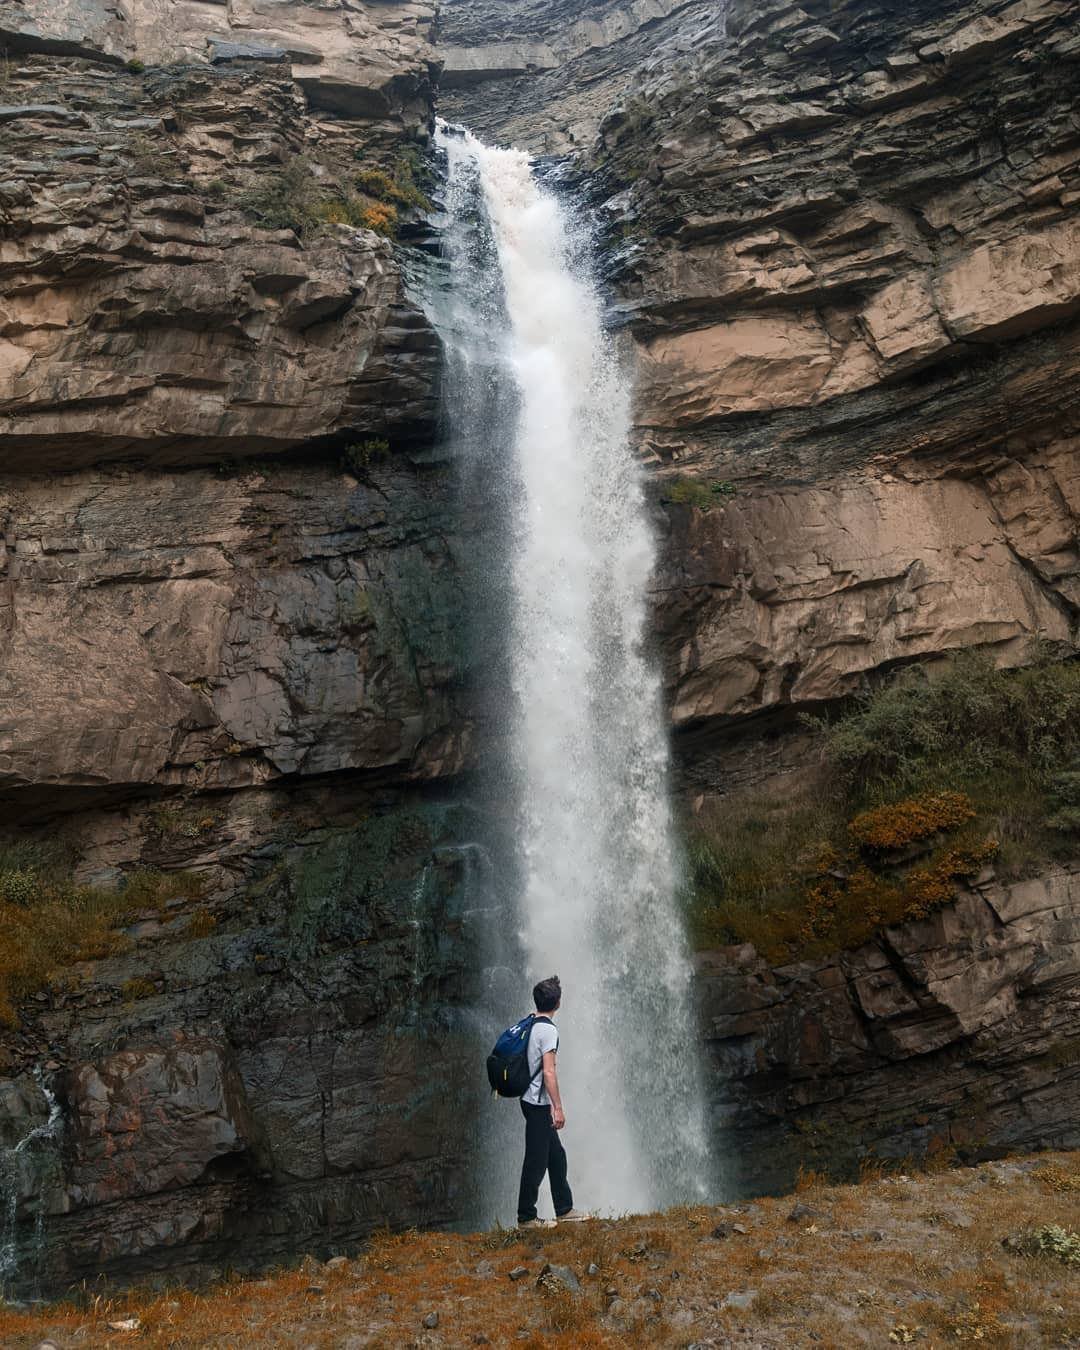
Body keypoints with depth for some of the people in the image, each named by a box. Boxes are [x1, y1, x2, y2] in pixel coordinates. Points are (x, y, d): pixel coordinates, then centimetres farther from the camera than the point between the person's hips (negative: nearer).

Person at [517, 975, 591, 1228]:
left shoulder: (530, 1025, 9)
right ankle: (526, 1217, 9)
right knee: (536, 1160, 0)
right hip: (539, 1104, -9)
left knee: (556, 1155, 17)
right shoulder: (548, 1030, -18)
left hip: (532, 1101, 9)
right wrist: (558, 1108, -18)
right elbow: (548, 1071, -22)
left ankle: (564, 1210, 25)